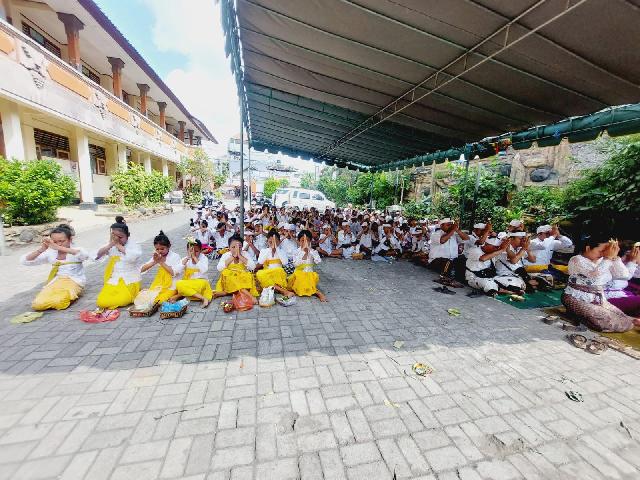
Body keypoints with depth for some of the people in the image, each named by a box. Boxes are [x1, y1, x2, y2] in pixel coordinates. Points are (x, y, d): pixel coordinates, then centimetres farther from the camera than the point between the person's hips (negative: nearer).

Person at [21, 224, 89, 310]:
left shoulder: (76, 250, -7)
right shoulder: (50, 253, 6)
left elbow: (85, 255, -33)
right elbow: (24, 261, 4)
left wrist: (58, 247, -35)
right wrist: (41, 250, -15)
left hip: (73, 282, -4)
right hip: (55, 282, 5)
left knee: (58, 302, -31)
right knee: (37, 304, -19)